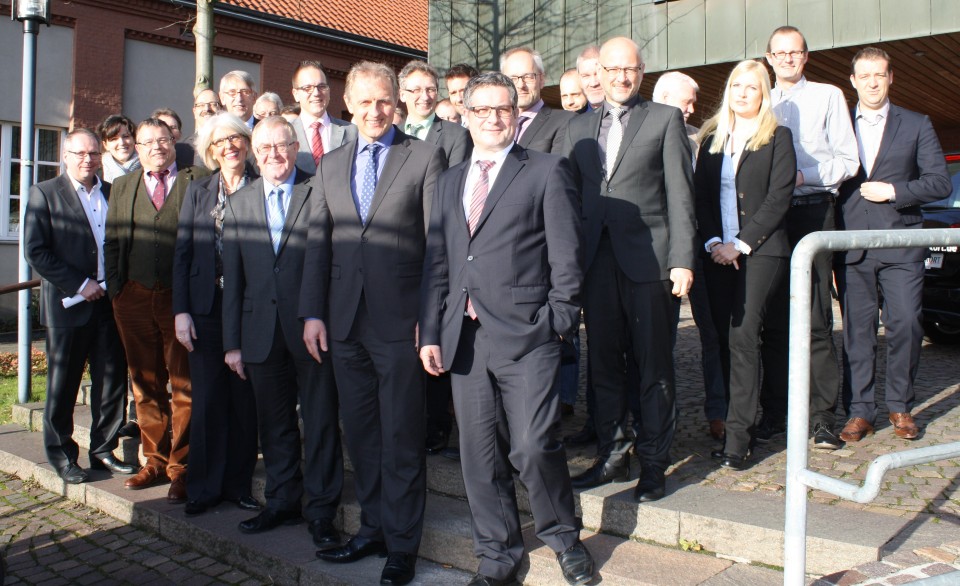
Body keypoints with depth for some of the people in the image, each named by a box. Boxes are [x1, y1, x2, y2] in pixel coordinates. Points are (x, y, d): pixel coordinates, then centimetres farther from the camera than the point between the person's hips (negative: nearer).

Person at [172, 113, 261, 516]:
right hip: (207, 307, 2)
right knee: (207, 399, 3)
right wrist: (181, 311, -1)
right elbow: (182, 254, 7)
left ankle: (238, 485, 16)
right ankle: (204, 487, 14)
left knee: (245, 399, 4)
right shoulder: (197, 192, 11)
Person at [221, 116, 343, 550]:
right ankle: (282, 501, 27)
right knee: (273, 423, 13)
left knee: (320, 421, 2)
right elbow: (232, 278, 11)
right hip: (262, 330, 4)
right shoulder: (238, 203, 12)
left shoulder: (319, 193, -1)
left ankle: (321, 510, 12)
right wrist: (232, 342, 7)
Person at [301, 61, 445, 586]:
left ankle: (402, 542, 16)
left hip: (399, 321, -5)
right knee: (360, 434, 14)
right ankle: (372, 528, 29)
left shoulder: (425, 157, -2)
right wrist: (313, 312, 3)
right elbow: (318, 243, 11)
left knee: (400, 438, 3)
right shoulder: (330, 166, 13)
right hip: (346, 322, 5)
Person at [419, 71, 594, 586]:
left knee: (534, 447, -7)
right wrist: (431, 332, 8)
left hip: (526, 333, -5)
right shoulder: (450, 181, 17)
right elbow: (436, 260, 15)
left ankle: (564, 539, 19)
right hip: (465, 336, 5)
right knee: (479, 452, 9)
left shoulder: (547, 171, 2)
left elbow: (567, 254, -2)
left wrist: (559, 322, -8)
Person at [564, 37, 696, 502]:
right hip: (596, 260, 4)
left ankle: (653, 463, 13)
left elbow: (679, 194, -2)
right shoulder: (578, 128, 15)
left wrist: (682, 259, -10)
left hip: (648, 259, -4)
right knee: (603, 363, 9)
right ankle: (613, 455, 22)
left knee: (653, 367, 3)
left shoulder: (665, 119, 4)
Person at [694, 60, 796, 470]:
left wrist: (741, 244, -12)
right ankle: (743, 418, 14)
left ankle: (737, 435, -11)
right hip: (718, 252, 4)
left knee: (743, 336, -13)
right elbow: (701, 196, 9)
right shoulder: (712, 138, 15)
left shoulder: (778, 138, 3)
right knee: (726, 339, 3)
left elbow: (778, 198, -5)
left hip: (760, 251, -4)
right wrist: (714, 242, -6)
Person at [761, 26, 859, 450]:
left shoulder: (828, 97, 9)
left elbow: (848, 161, 2)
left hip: (813, 212, -3)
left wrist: (804, 175, -11)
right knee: (773, 320, 4)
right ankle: (775, 412, 11)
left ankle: (823, 416, -2)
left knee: (815, 320, -7)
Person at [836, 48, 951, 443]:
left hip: (900, 245, 0)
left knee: (905, 325, -4)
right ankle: (859, 411, 8)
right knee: (857, 331, 1)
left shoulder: (916, 126, 10)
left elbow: (941, 182, 5)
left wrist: (893, 191, -8)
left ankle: (900, 406, 13)